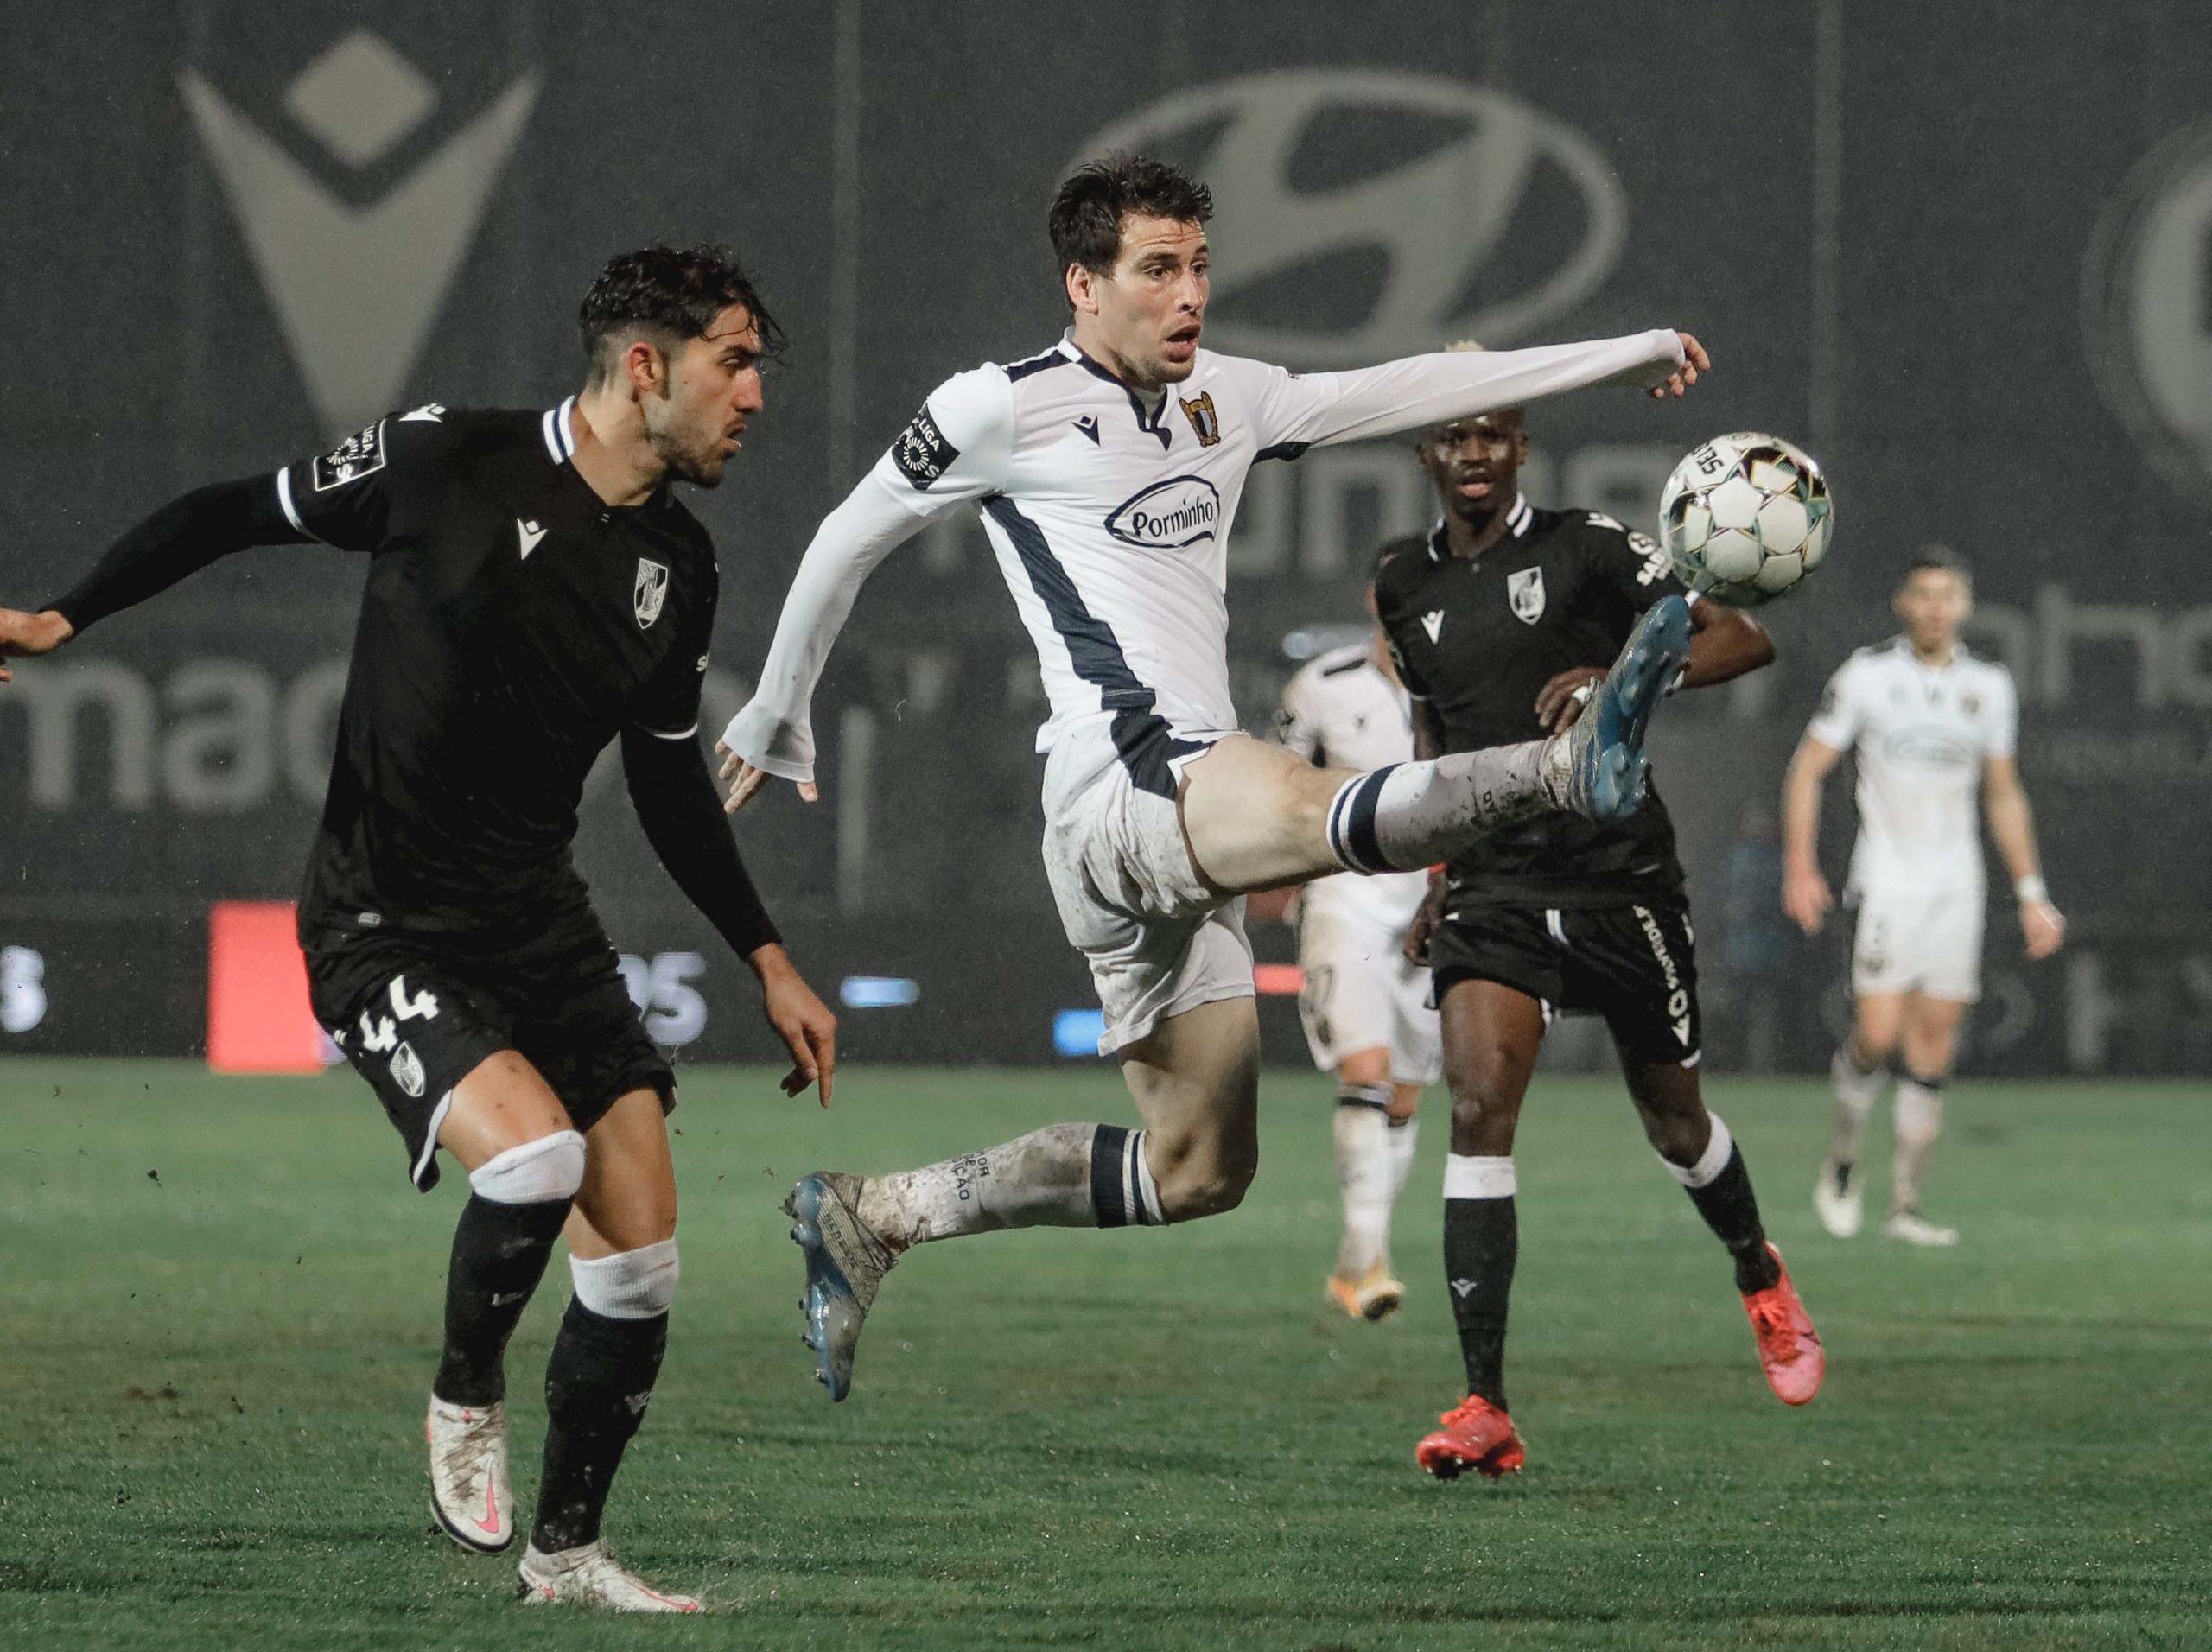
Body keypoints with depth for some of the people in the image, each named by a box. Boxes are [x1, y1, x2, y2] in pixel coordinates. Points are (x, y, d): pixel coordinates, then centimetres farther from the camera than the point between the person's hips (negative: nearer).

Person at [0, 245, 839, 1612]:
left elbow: (671, 784, 19)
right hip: (385, 936, -6)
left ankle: (568, 1550, 17)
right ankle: (467, 1400, 0)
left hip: (541, 929, 6)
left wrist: (769, 961, 19)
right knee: (537, 1150, -29)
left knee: (638, 1267, -3)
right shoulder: (449, 462, -12)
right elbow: (237, 517, 1)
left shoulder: (680, 566, 6)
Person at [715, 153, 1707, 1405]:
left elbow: (1406, 392, 24)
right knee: (1326, 812, -38)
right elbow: (849, 543, 11)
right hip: (1123, 784, -8)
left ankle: (871, 1217, 18)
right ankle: (1572, 766, -64)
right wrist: (777, 720, 22)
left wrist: (1629, 354, 24)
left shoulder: (1222, 399, 19)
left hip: (1187, 825, 8)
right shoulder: (1004, 408, 0)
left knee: (1196, 1168, 10)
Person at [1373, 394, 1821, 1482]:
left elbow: (1741, 639, -8)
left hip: (1619, 877, -2)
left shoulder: (1585, 548, -6)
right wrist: (1439, 873, 22)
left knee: (1673, 1117, 12)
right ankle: (1485, 1411, -20)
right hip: (1493, 887, 2)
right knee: (1477, 1105, -17)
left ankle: (1760, 1280, 47)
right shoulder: (1405, 586, 9)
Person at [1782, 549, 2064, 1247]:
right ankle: (1843, 1162, 10)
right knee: (1878, 1034, -16)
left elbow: (2004, 796, 17)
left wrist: (2031, 894, 12)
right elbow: (1807, 769, 1)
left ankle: (1905, 1206, 7)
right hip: (1887, 882, -4)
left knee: (1933, 1046, 1)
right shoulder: (1867, 675, -3)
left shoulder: (1989, 686, 8)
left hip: (1957, 887, 4)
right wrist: (1799, 869, -9)